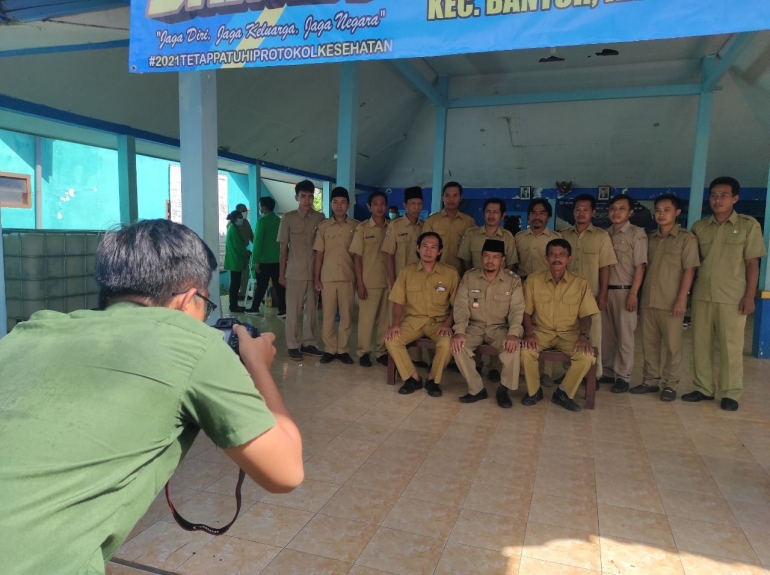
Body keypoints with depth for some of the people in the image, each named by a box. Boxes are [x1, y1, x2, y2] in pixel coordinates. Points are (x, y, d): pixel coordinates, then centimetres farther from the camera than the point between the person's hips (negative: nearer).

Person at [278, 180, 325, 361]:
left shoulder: (320, 218, 3)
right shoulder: (288, 218, -1)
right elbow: (283, 248, 2)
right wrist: (281, 273, 1)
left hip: (314, 272, 2)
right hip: (294, 272, -2)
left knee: (311, 309, 10)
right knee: (293, 310, 4)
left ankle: (309, 343, 22)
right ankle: (293, 346, 13)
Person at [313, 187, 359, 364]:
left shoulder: (357, 226, 2)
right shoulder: (323, 226, 5)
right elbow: (319, 254, 6)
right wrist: (316, 278, 1)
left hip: (348, 278, -1)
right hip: (327, 278, 1)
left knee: (346, 316, 5)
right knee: (328, 316, 5)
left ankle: (343, 349, 16)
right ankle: (329, 349, 16)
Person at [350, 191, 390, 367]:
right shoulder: (362, 228, -1)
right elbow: (357, 256, -1)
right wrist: (360, 283, -7)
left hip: (388, 280, 2)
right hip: (369, 281, -2)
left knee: (385, 318, 8)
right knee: (366, 318, 4)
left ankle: (382, 351, 19)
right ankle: (363, 352, 15)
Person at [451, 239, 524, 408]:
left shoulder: (513, 280, -6)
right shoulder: (469, 277, -3)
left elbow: (517, 310, -11)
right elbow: (461, 307, -7)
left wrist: (513, 334, -29)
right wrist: (459, 331, -23)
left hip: (500, 328, -1)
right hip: (474, 326, 1)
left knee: (513, 347, -30)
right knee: (457, 346, -27)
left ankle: (503, 389, -6)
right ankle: (476, 389, -9)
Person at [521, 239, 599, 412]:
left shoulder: (581, 283, -2)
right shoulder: (533, 280, -2)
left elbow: (585, 315, 0)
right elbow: (526, 312, 1)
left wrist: (584, 336, -18)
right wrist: (529, 333, -17)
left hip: (569, 333, 1)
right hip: (541, 331, 0)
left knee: (587, 357, -26)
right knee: (526, 352, -30)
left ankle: (563, 393, -1)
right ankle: (534, 391, -1)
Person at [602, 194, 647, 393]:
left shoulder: (637, 234, -3)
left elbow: (640, 266, -7)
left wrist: (633, 293, -13)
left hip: (624, 290, -4)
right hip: (605, 290, 5)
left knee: (624, 335, 2)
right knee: (606, 334, 9)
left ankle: (622, 376, 10)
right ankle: (607, 371, 21)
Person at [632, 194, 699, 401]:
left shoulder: (686, 238, -3)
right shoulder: (650, 239, 12)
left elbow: (689, 270, -7)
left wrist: (681, 299, -13)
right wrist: (641, 294, 9)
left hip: (671, 302, -5)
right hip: (648, 300, 5)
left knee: (672, 345, 4)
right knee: (649, 343, 10)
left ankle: (670, 385, 15)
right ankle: (651, 381, 21)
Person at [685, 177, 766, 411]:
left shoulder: (749, 225, 0)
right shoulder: (699, 227, 7)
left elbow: (752, 264, -1)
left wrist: (749, 296, -7)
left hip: (732, 297, -3)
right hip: (701, 296, 3)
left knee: (731, 347, 3)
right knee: (700, 344, 8)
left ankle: (730, 393, 14)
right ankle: (703, 388, 20)